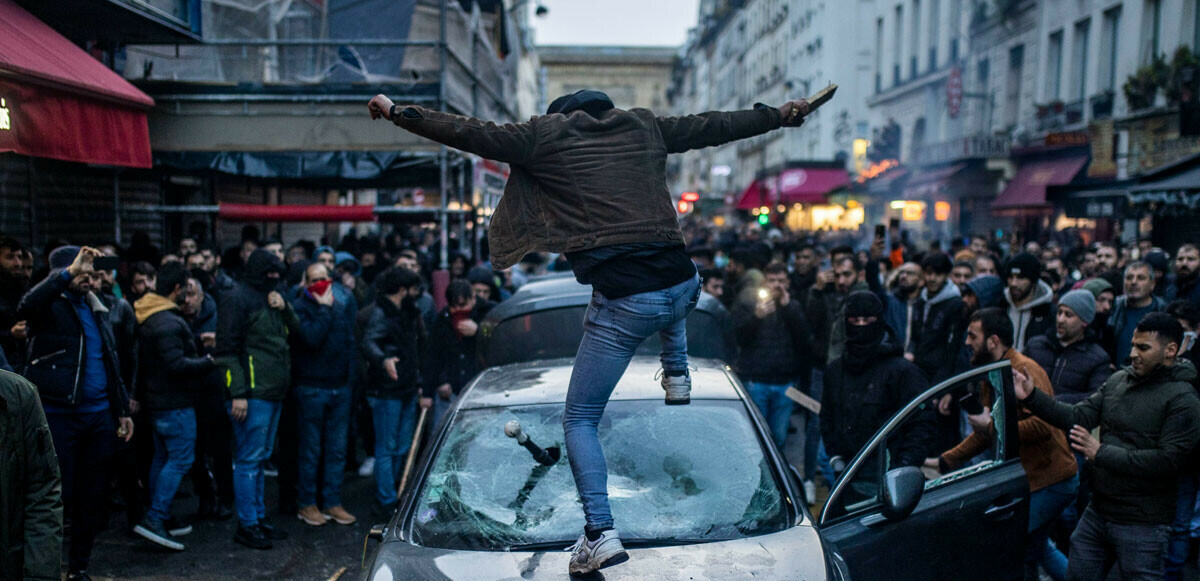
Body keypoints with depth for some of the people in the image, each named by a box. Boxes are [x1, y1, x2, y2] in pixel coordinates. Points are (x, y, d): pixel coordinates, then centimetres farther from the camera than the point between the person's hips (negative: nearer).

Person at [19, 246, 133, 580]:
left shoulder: (98, 310, 14)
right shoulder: (50, 306, -4)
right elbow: (26, 307, -30)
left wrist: (122, 410, 17)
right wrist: (68, 273, -34)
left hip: (99, 415, 6)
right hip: (59, 414, -6)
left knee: (94, 496, 10)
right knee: (59, 495, -1)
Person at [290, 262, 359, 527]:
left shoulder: (342, 305, 10)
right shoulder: (299, 307, -7)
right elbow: (311, 337, -22)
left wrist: (350, 371, 7)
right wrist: (324, 308, -15)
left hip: (341, 386, 5)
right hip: (312, 388, -5)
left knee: (337, 450, 9)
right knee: (311, 451, 2)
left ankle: (332, 502, 18)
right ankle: (306, 504, 14)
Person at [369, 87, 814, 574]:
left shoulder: (546, 135, 8)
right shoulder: (643, 126, 18)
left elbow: (469, 134, 6)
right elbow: (714, 126, 27)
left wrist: (397, 113, 17)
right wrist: (778, 115, 41)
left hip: (622, 302, -4)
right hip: (683, 286, 5)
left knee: (579, 420, 10)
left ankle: (601, 533, -1)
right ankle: (676, 375, 48)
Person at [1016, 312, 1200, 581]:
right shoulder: (1119, 380, 7)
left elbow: (1167, 461, -21)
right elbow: (1078, 417, 1)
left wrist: (1102, 453, -18)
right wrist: (1031, 396, -13)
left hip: (1142, 526, -6)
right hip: (1097, 513, 6)